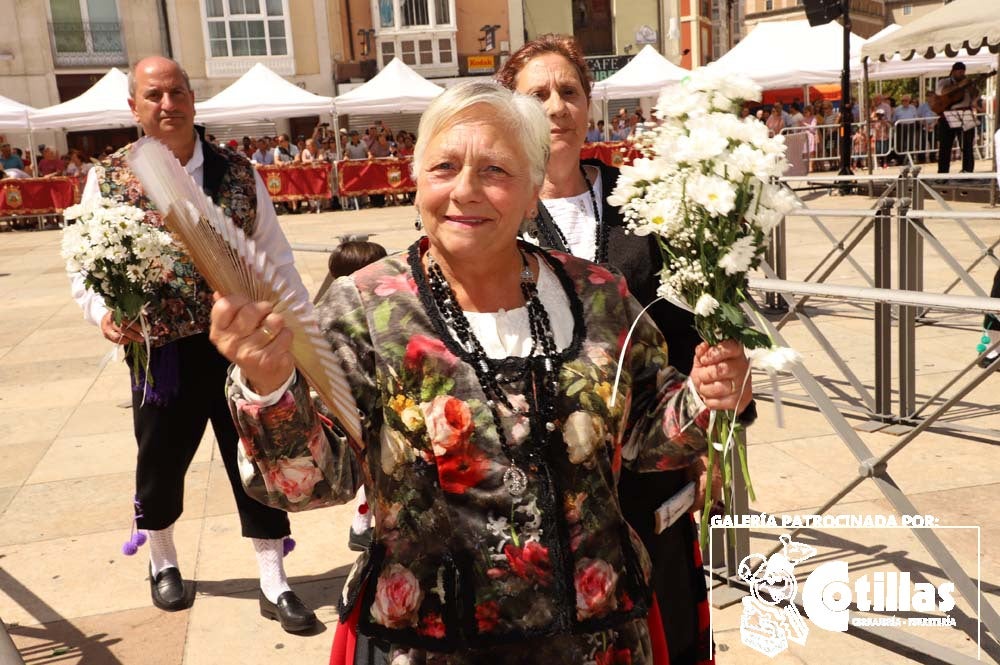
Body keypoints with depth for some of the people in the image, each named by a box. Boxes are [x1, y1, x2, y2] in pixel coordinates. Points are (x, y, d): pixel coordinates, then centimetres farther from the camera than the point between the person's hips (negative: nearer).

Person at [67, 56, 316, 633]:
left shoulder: (237, 172, 0)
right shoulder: (108, 179, -3)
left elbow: (275, 259, 3)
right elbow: (87, 266, 0)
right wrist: (104, 312, -19)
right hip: (161, 351, 0)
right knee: (161, 465, 17)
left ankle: (275, 586, 23)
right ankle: (163, 564, 44)